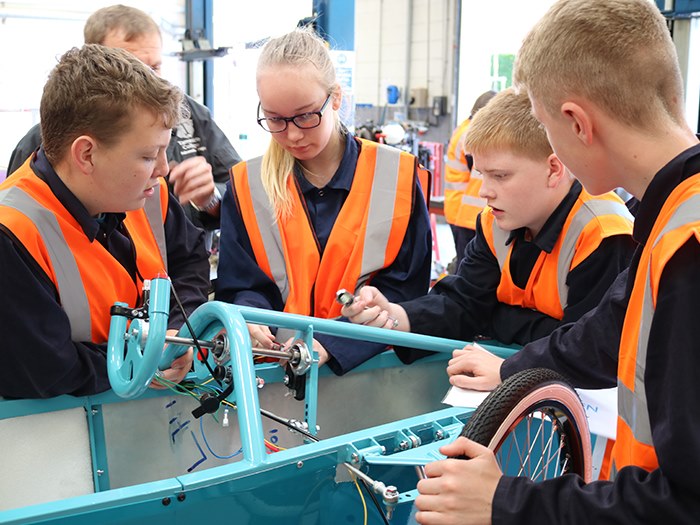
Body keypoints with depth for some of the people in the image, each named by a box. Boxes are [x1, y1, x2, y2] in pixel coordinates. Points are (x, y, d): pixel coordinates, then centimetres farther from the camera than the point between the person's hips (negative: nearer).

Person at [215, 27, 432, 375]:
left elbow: (404, 291, -3)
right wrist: (252, 322, -18)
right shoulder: (247, 185, 4)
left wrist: (330, 343, -17)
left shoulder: (398, 176, -1)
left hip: (370, 367, -2)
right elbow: (240, 288, 5)